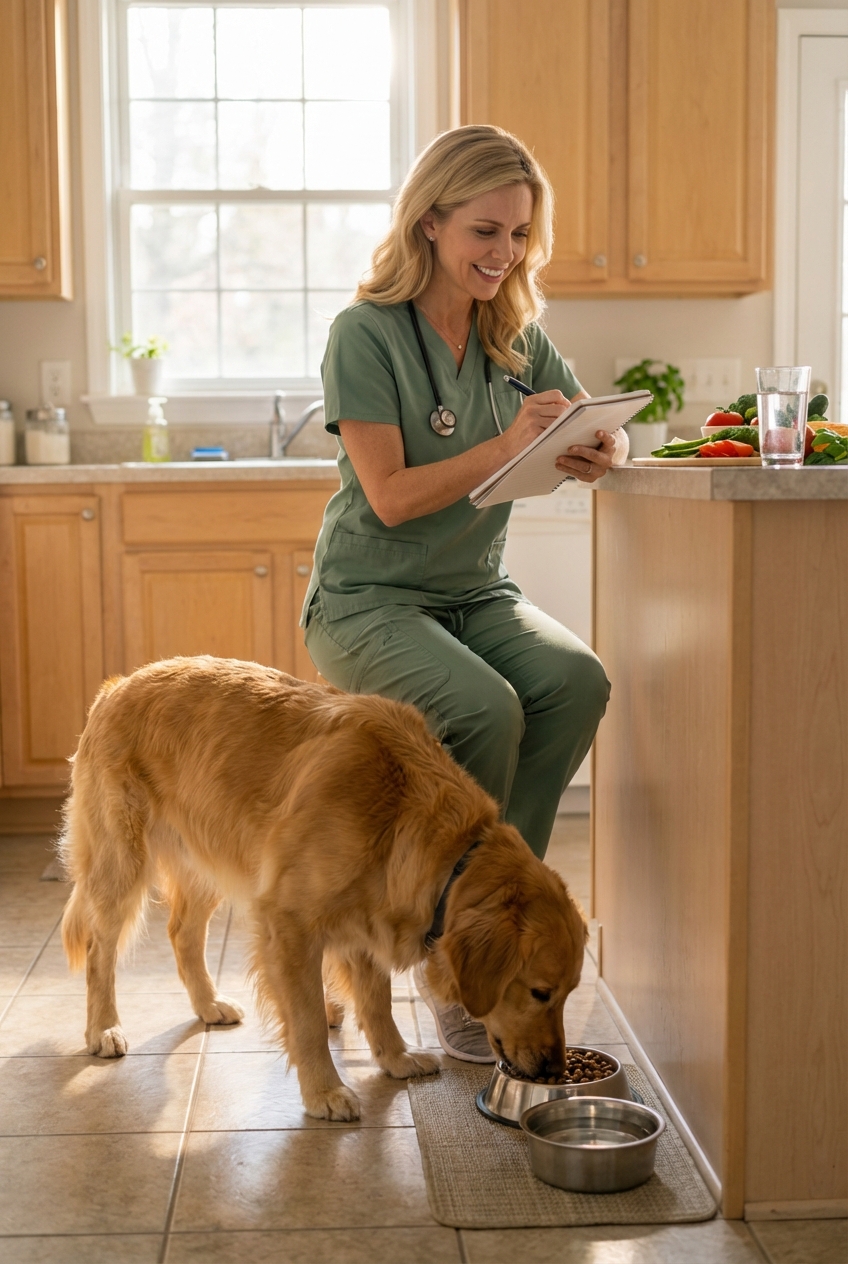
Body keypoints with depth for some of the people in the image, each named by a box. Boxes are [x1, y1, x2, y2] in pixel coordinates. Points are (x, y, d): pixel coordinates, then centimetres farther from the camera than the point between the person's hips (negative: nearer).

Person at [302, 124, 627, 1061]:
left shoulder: (519, 336, 7)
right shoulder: (366, 334, -10)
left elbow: (601, 436, 6)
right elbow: (391, 494, -16)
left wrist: (599, 452, -19)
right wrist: (509, 446, -26)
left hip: (475, 595, 5)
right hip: (368, 599, -5)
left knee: (579, 681, -26)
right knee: (485, 707, -32)